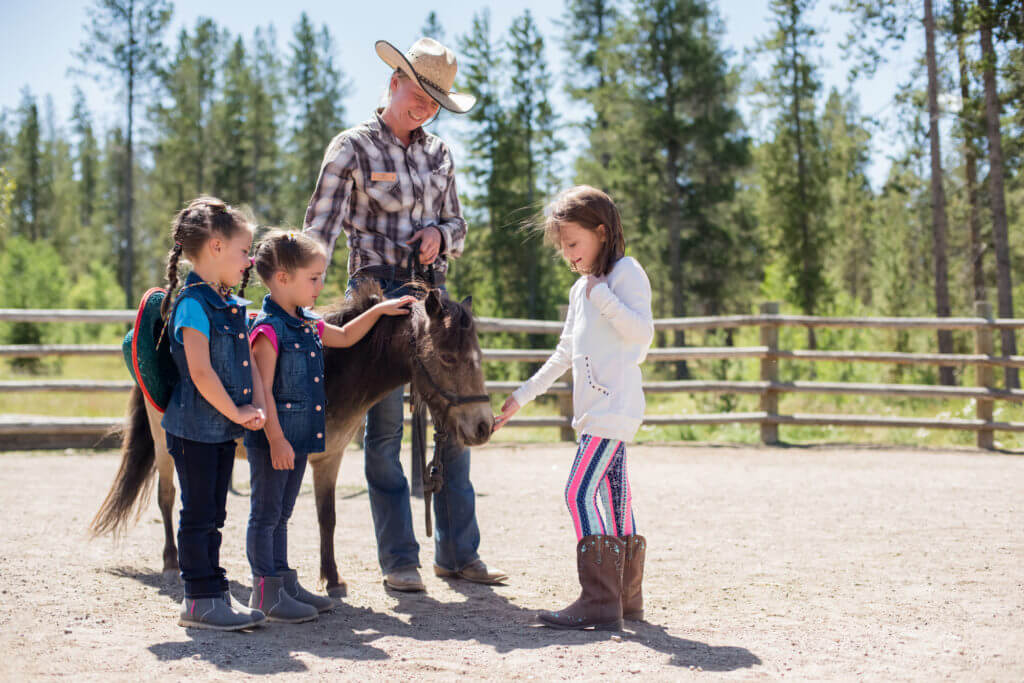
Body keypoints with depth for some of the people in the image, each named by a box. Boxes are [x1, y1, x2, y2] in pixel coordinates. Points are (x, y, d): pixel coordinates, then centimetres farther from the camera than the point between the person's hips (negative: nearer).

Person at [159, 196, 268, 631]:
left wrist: (257, 406, -3)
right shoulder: (192, 305, -16)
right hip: (195, 428, -9)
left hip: (224, 430, 9)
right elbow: (200, 373, -21)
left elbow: (249, 361, 12)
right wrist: (235, 412, -14)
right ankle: (200, 600, 7)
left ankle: (214, 593, 22)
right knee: (198, 514, -1)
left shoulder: (232, 306, 12)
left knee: (213, 514, 14)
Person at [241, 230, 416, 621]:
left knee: (281, 514, 16)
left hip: (300, 436, 9)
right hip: (273, 439, -9)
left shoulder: (309, 325, 11)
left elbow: (345, 337, 30)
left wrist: (380, 310, 22)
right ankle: (266, 592, 6)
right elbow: (263, 390, -20)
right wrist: (276, 439, -22)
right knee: (265, 513, 0)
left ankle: (284, 583, 23)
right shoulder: (268, 329, -16)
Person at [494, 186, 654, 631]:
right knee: (614, 498, 11)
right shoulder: (580, 289, 21)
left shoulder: (626, 272, -5)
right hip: (595, 410, 9)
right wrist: (522, 396, 28)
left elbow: (642, 332, -18)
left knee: (580, 492, -16)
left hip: (615, 406, -9)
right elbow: (565, 353, 28)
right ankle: (627, 595, 17)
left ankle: (599, 601, -16)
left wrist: (601, 294, -19)